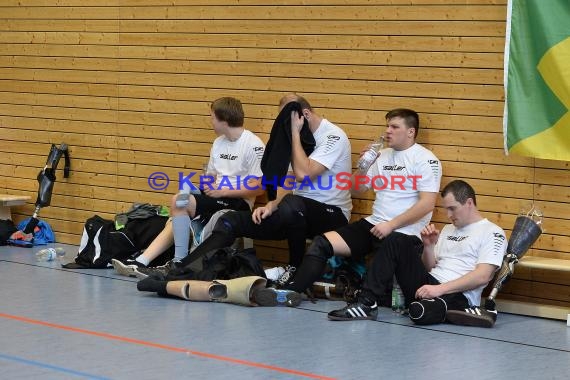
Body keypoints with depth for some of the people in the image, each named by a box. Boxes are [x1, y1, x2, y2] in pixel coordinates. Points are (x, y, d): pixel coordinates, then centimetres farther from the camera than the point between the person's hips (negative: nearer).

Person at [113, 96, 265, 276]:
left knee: (179, 201, -24)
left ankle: (179, 261, -19)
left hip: (239, 204, -8)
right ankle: (140, 263, -18)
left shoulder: (253, 145, -10)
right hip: (217, 200, 8)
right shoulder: (218, 143, 16)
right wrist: (206, 185, -1)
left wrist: (223, 191, -16)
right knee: (174, 224, -11)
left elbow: (259, 187, -16)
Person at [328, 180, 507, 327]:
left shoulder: (492, 232, 0)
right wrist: (429, 246, 3)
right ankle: (366, 303, -14)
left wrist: (440, 289, -19)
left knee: (419, 312, -41)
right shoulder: (448, 229, 26)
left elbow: (482, 276, -13)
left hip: (457, 295, -8)